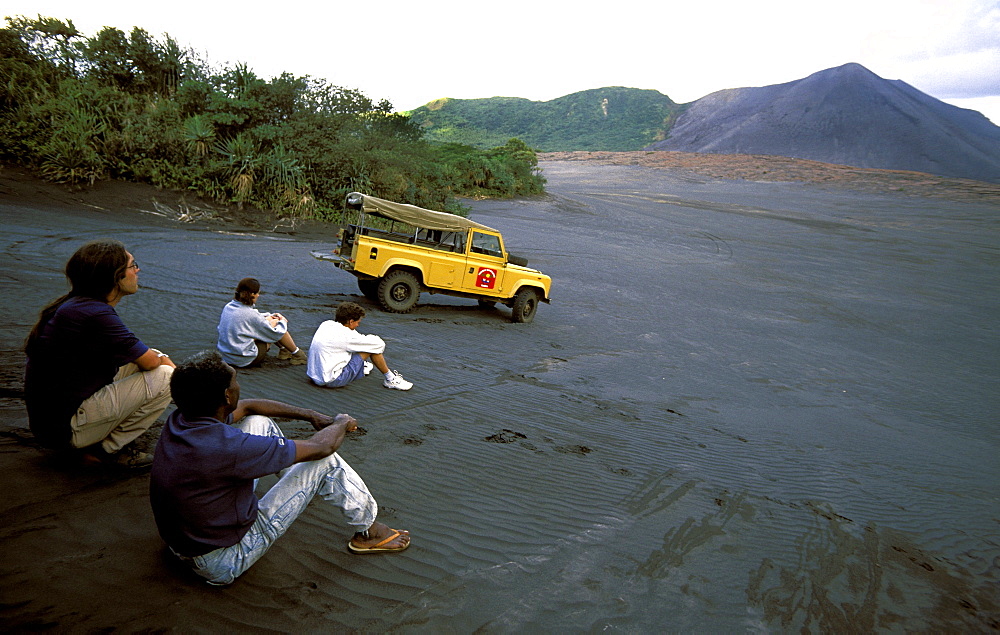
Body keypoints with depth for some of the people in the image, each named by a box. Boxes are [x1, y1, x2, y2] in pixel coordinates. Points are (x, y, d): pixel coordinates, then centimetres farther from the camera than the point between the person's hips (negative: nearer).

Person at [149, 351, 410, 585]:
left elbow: (247, 406, 10)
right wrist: (341, 423, 0)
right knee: (325, 460, -8)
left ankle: (298, 483, 37)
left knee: (259, 422, 11)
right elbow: (319, 447, -22)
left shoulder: (179, 420, -9)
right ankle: (368, 532, 14)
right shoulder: (226, 447, -34)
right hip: (224, 564, -8)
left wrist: (312, 416, 11)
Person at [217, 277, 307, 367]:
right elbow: (275, 335, -12)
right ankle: (297, 354, 15)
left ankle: (283, 349, 29)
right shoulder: (249, 314, -23)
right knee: (274, 322, 1)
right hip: (246, 361, -8)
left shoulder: (228, 307, 0)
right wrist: (283, 322, 7)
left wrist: (270, 316, 15)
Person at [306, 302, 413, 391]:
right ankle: (390, 379, 8)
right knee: (376, 346, -7)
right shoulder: (344, 336, -19)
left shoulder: (326, 325, 3)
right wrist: (373, 338, 10)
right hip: (333, 381, -9)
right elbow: (379, 344, -11)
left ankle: (360, 366, 45)